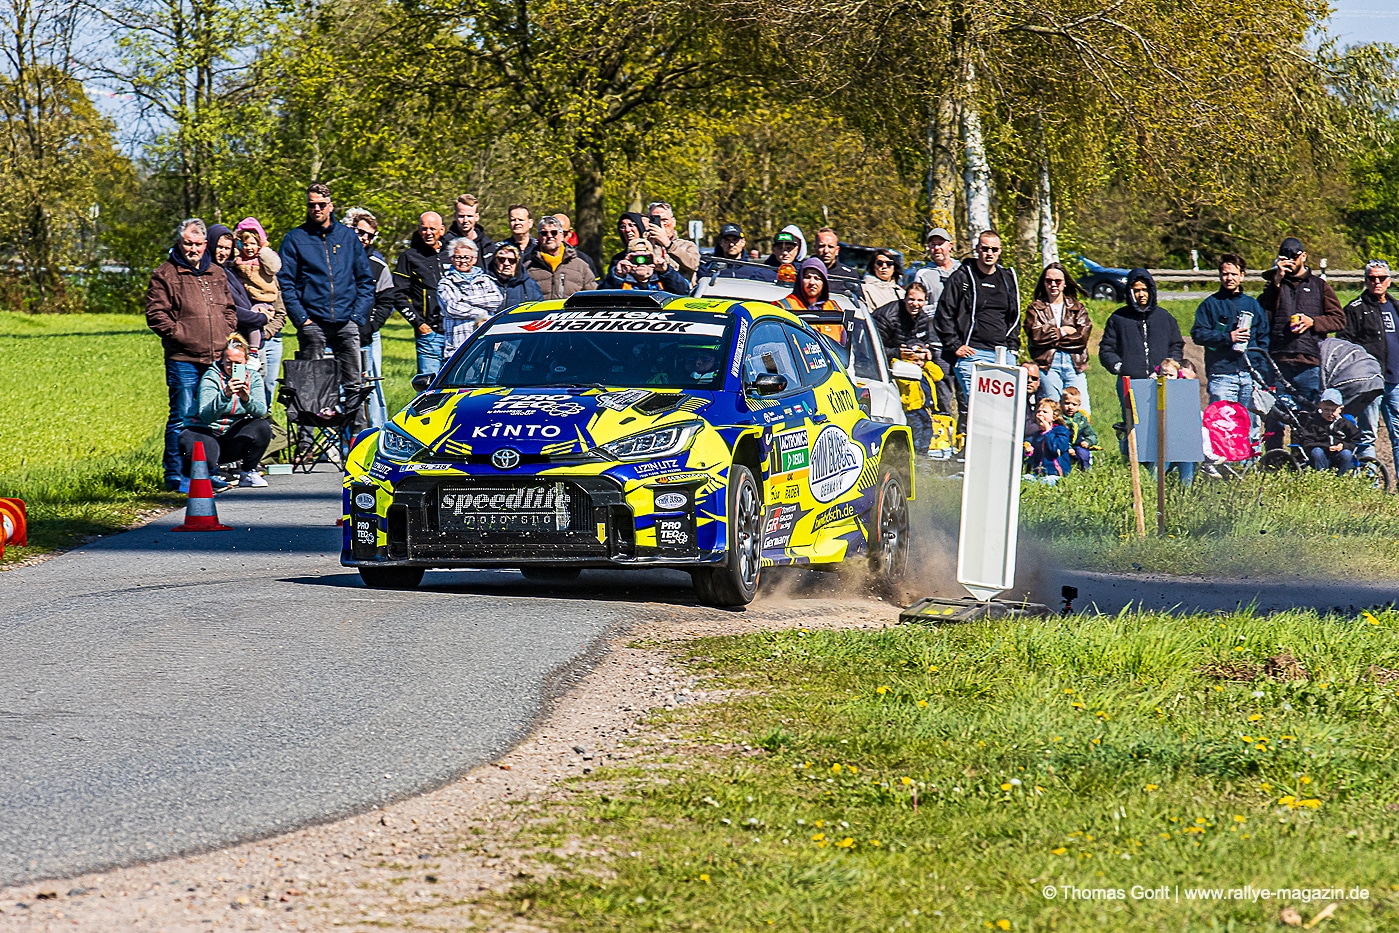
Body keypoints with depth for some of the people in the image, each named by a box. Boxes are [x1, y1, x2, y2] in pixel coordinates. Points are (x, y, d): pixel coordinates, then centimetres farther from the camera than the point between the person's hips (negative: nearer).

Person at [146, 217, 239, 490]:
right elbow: (156, 314, -5)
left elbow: (229, 310, 24)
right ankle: (175, 475, 0)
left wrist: (226, 334, 7)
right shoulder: (165, 274, 0)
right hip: (183, 360, -5)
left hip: (217, 359, 5)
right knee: (183, 418, -5)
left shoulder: (217, 274, 17)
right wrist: (179, 334, -13)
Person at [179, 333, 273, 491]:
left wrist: (246, 398, -39)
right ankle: (190, 475, 3)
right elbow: (205, 416, -28)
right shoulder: (211, 377, -13)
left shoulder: (253, 377, -1)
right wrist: (225, 395, -45)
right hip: (207, 434, -3)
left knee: (262, 426, -24)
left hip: (233, 439, 3)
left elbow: (261, 411, -17)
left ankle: (248, 473, -2)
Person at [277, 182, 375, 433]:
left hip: (346, 322, 2)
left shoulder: (347, 236, 12)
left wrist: (358, 315, 1)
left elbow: (365, 279, 13)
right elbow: (285, 282, 3)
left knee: (353, 383, 1)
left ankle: (357, 430, 7)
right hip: (312, 323, -2)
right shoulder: (295, 239, 6)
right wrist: (300, 317, -8)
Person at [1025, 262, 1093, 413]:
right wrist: (1062, 331, -1)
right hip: (1048, 362, -1)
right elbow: (1036, 335, -4)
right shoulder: (1036, 308, 12)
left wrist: (1051, 335, -3)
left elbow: (1083, 336, -1)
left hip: (1075, 363, 1)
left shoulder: (1078, 308, 15)